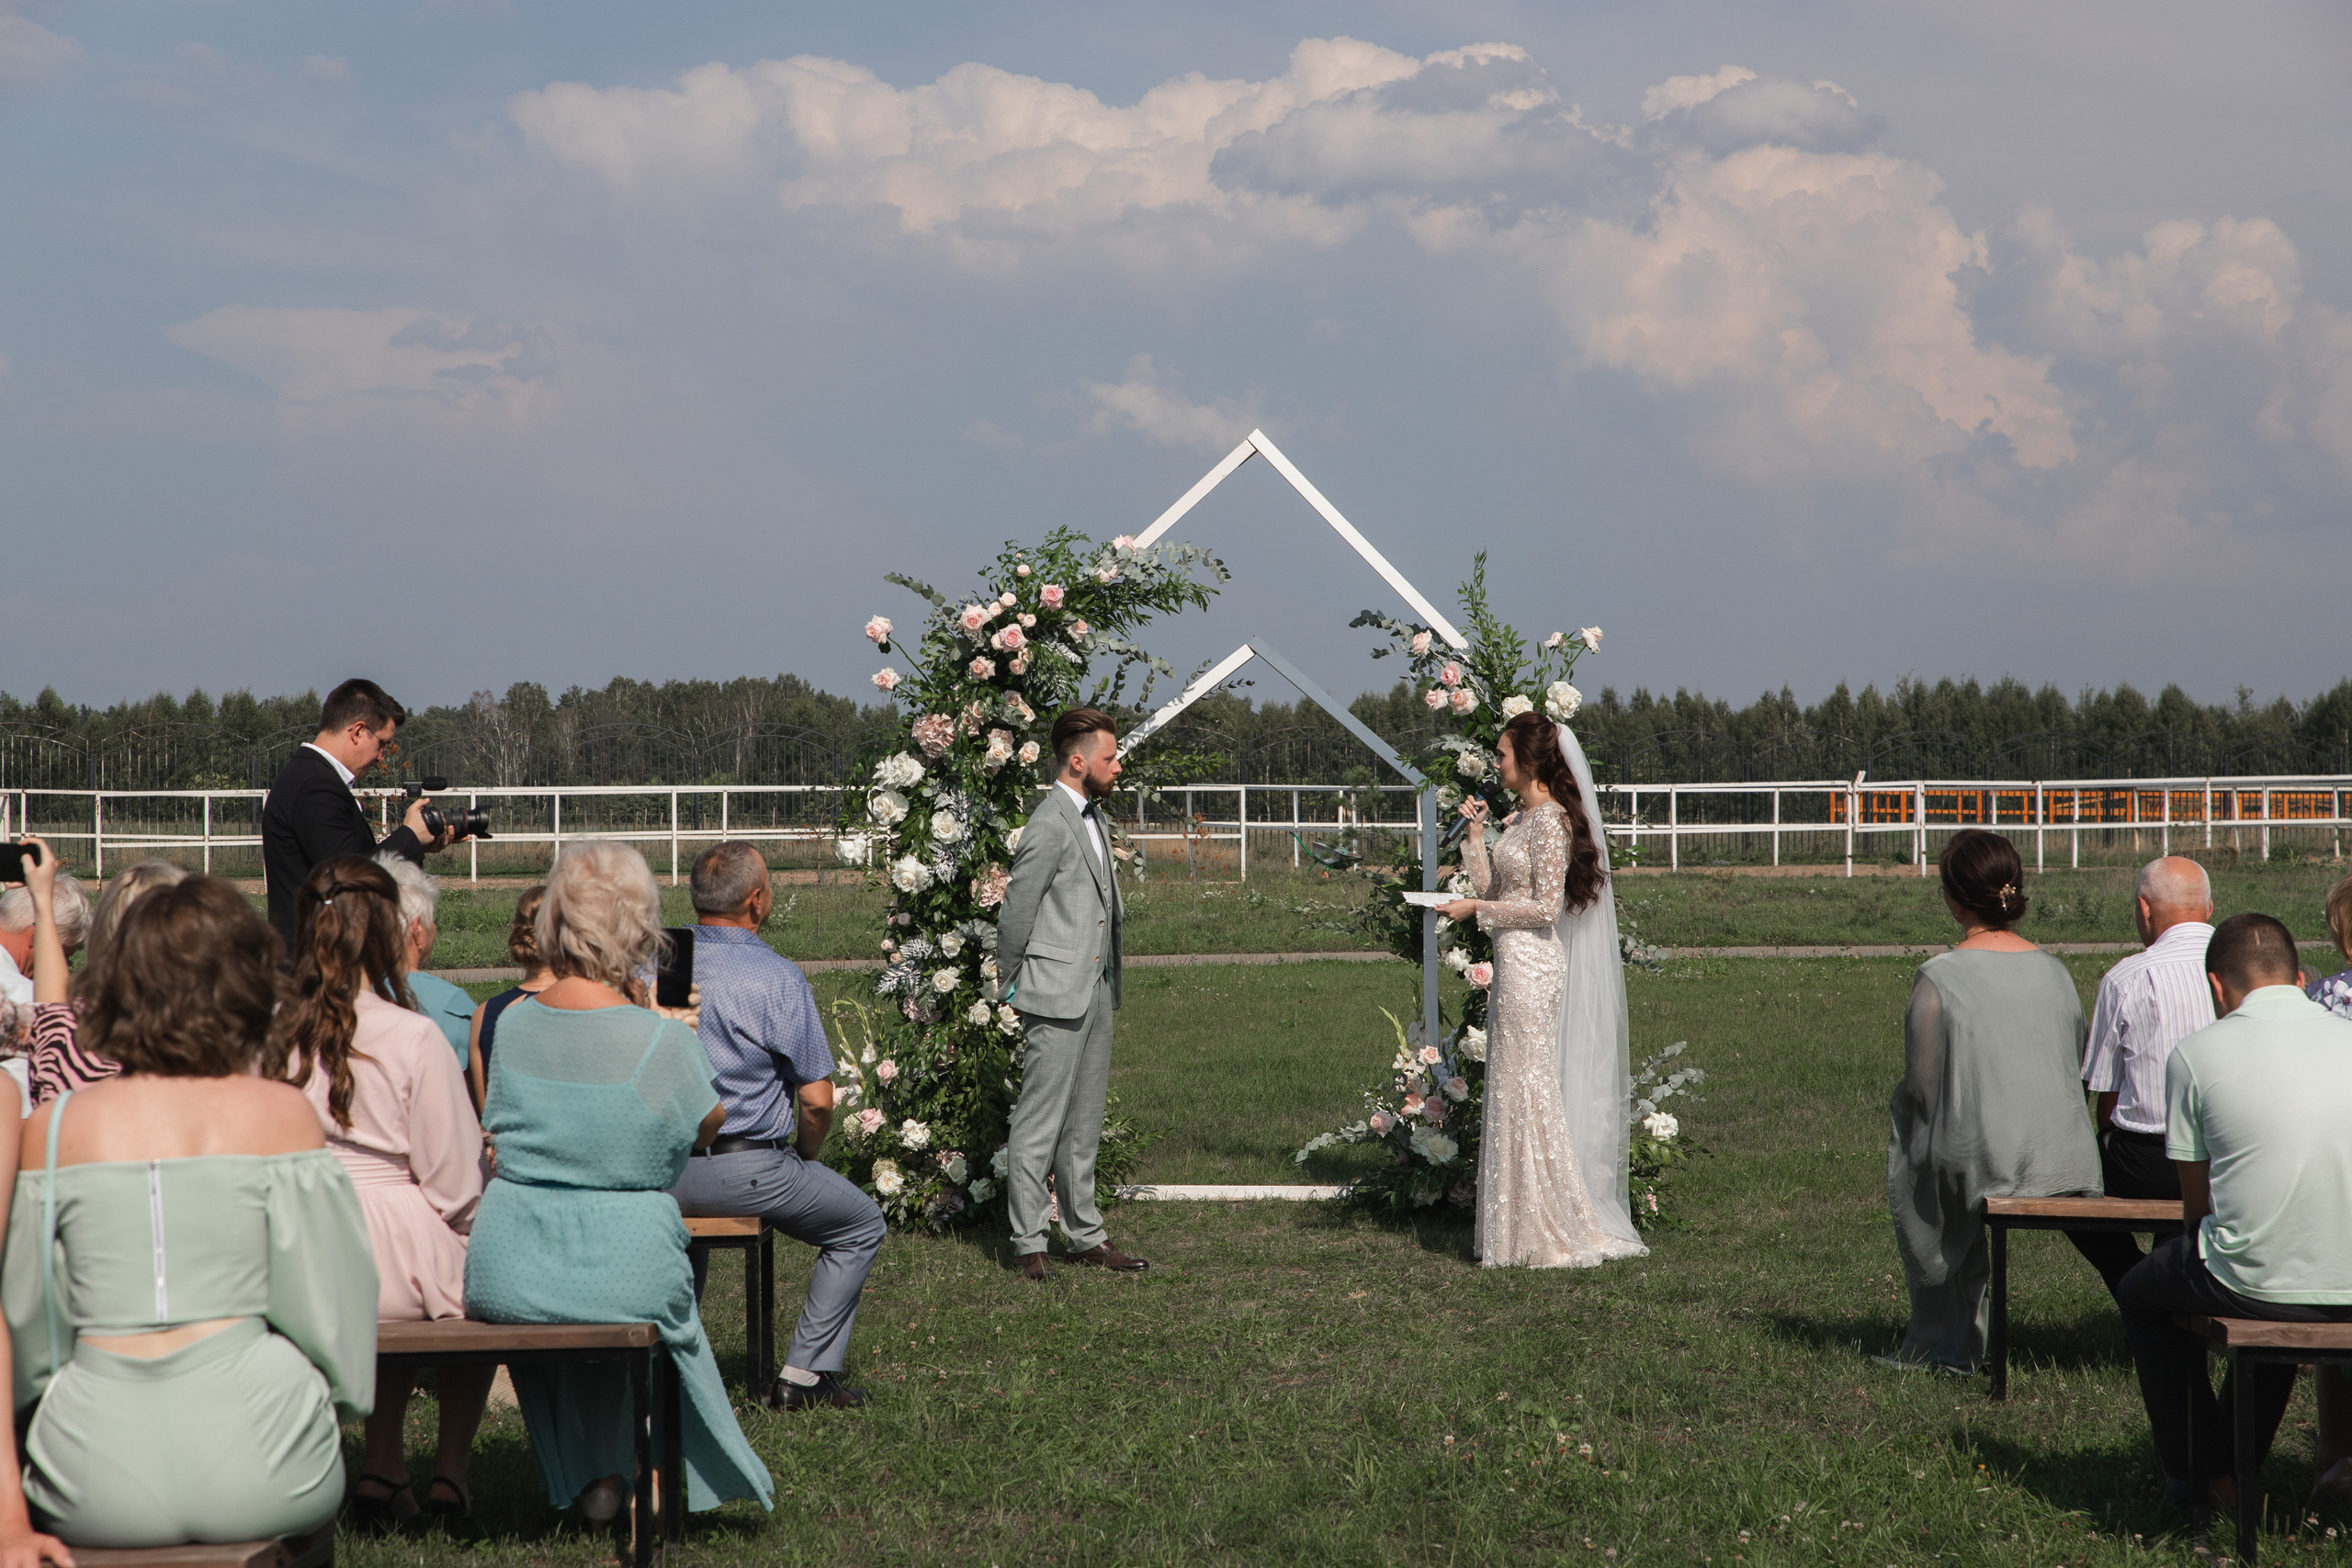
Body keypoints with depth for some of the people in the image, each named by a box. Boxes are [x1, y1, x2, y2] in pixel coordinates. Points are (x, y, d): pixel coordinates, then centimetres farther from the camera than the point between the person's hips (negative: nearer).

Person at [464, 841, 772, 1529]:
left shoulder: (511, 1025, -3)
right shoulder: (662, 1039, -14)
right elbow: (707, 1125, 6)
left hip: (506, 1279, 3)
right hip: (624, 1275, -2)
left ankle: (591, 1478, 42)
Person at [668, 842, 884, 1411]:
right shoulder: (778, 979, -14)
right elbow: (816, 1100, -13)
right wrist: (805, 1156, 8)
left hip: (656, 1168, 6)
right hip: (746, 1168, -6)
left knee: (691, 1212, 40)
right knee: (862, 1227, 15)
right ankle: (805, 1375, 9)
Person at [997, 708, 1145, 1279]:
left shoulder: (1092, 815, 15)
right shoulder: (1050, 825, -16)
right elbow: (1015, 915, -12)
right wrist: (1016, 988, -2)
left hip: (1096, 991, 9)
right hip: (1057, 995, -9)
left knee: (1083, 1125, 13)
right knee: (1040, 1123, -5)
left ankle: (1084, 1237, 19)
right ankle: (1028, 1244, 0)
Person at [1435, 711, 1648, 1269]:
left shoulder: (1549, 820, -14)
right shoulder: (1522, 818, 15)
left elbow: (1546, 907, -18)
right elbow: (1492, 888, 14)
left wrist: (1476, 909, -13)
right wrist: (1476, 834, 9)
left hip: (1531, 965, -10)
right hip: (1514, 964, 10)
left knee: (1526, 1091, -5)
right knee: (1512, 1092, 11)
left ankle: (1552, 1232, 2)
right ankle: (1517, 1228, 16)